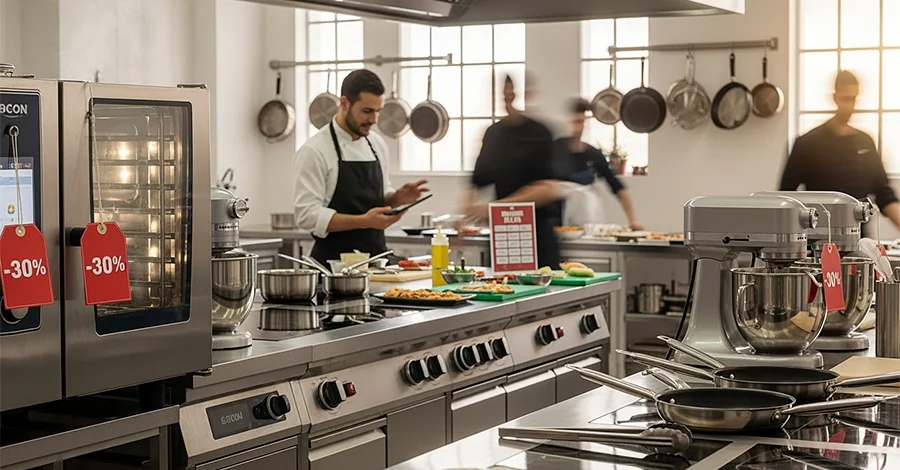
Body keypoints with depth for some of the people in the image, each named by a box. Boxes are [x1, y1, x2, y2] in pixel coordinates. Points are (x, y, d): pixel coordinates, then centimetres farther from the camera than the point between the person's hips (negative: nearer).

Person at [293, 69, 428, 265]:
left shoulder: (377, 144, 10)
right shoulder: (314, 151, -10)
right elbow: (307, 215, -16)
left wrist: (397, 199, -1)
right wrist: (363, 221, -24)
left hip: (377, 257, 6)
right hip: (336, 261, -6)